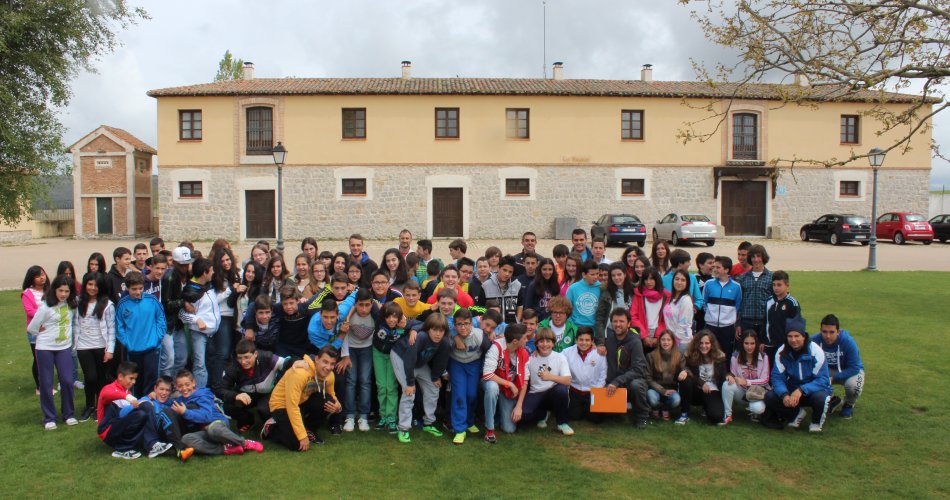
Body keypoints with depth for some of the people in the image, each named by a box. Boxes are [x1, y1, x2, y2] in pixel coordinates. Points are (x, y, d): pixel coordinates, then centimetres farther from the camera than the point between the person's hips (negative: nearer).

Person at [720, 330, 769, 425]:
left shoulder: (763, 357, -10)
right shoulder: (736, 356, -7)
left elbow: (764, 380, -9)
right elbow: (732, 375, 0)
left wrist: (747, 382, -22)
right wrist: (730, 377, -25)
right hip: (741, 391, 2)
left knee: (758, 408, -34)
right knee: (727, 384, -31)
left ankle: (755, 411, 8)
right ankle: (728, 415, -16)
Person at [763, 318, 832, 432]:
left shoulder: (815, 351, -20)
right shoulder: (782, 352, -11)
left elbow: (822, 380, -22)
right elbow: (777, 377, -13)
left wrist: (801, 390, -37)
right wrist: (784, 395, -33)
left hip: (814, 389, -3)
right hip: (792, 390, 3)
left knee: (820, 398, -37)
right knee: (770, 397, -21)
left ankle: (816, 422, -1)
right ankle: (796, 413, 10)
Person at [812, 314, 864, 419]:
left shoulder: (848, 341, -29)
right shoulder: (814, 340, -24)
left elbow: (855, 368, -27)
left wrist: (833, 378, -35)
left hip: (850, 371, -2)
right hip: (828, 370, 3)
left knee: (852, 385, -36)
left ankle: (849, 404, 4)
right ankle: (833, 400, 6)